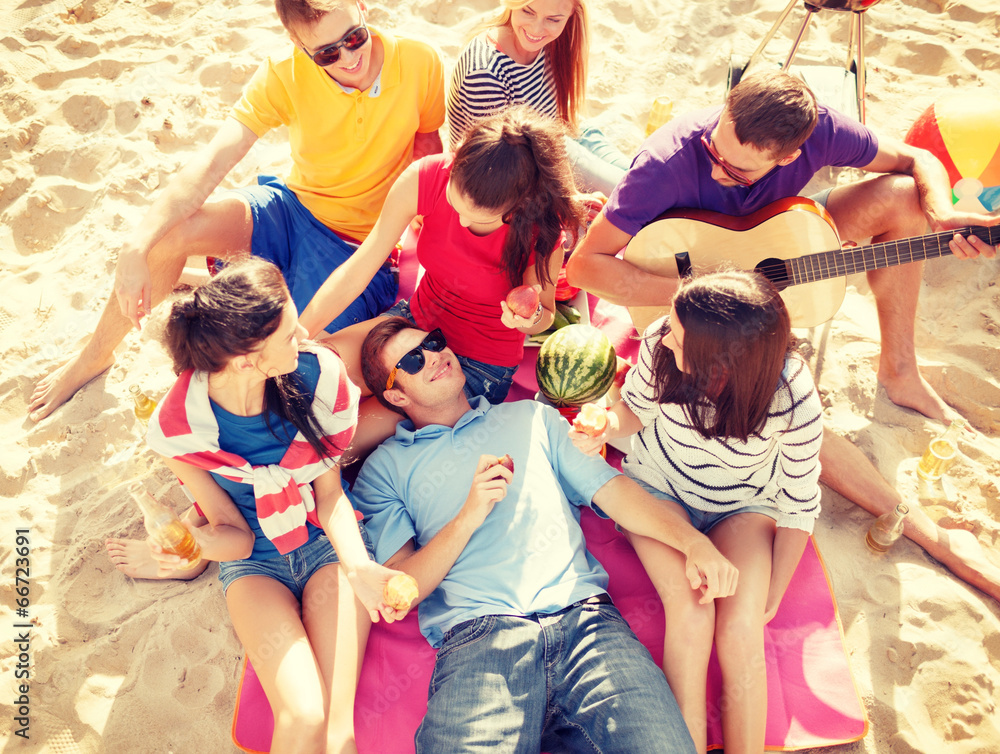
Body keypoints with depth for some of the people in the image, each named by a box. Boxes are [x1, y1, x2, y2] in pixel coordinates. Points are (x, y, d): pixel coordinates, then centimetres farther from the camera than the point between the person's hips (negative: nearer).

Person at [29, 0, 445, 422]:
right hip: (294, 210, 2)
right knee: (169, 232, -22)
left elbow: (430, 153, -1)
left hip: (363, 249, -2)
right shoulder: (284, 76, -15)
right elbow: (210, 164, -23)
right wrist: (136, 247, -37)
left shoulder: (419, 63, -16)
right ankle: (95, 355, 6)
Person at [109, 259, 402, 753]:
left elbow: (329, 493, -8)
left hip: (331, 543, 1)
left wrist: (359, 568, -25)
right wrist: (193, 541, -31)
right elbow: (236, 534, -8)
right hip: (255, 562, 0)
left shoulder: (318, 373, -18)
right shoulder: (179, 427, -19)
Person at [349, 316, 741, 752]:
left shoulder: (531, 417, 25)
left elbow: (611, 490, 14)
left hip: (582, 612, 2)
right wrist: (468, 518, -6)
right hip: (476, 632, -2)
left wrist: (693, 541, -2)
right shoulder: (384, 467, 16)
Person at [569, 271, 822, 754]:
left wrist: (772, 595, -6)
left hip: (743, 506, -1)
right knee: (690, 612, -23)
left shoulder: (795, 404, -30)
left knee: (740, 627, -23)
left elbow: (799, 505, -13)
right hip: (658, 490, 1)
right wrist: (603, 431, -26)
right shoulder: (660, 343, -27)